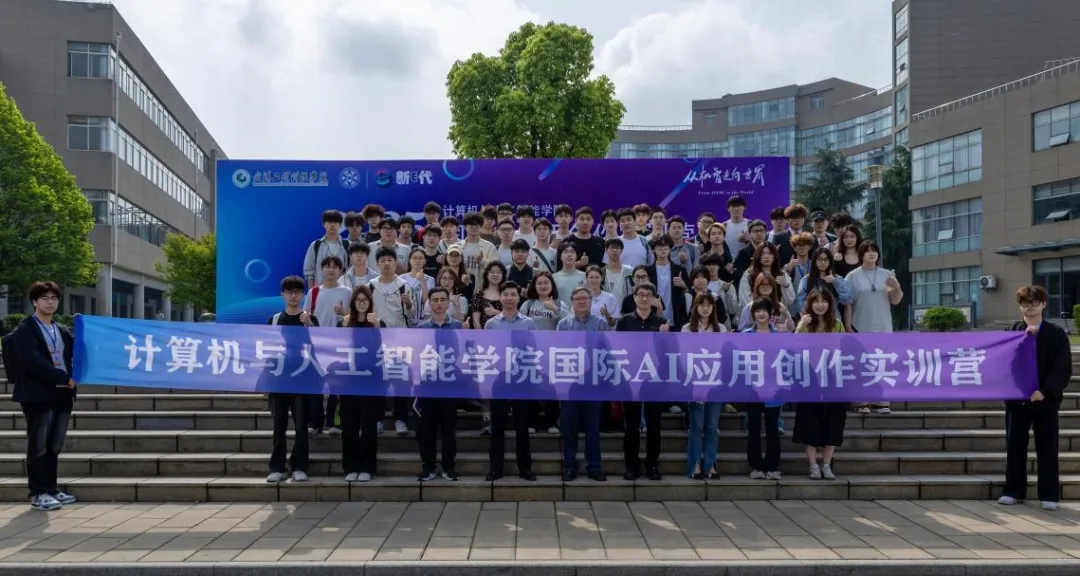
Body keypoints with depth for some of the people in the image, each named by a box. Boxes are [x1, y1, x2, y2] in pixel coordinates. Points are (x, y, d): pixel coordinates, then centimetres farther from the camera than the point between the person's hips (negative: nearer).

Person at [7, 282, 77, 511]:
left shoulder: (62, 330, 17)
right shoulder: (25, 330, -4)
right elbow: (33, 362, -16)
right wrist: (64, 378, -17)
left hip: (62, 394, 6)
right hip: (38, 395, -6)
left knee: (54, 446, 11)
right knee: (38, 446, 0)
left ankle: (51, 489, 19)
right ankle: (38, 494, 6)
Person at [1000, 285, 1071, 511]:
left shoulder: (1056, 334, 2)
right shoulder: (1012, 332, 6)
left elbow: (1063, 369, -4)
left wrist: (1045, 390, -15)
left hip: (1046, 399, -1)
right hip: (1017, 398, 1)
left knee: (1047, 448, 4)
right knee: (1015, 447, 5)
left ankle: (1049, 495, 11)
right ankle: (1014, 491, 13)